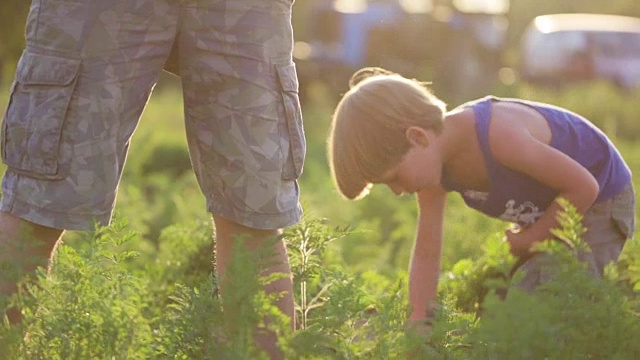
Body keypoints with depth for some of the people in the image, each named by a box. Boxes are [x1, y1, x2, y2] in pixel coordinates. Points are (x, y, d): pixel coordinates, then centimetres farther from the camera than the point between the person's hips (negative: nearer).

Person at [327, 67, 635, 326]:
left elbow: (584, 186, -29)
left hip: (599, 200, -8)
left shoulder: (498, 134, -38)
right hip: (543, 212, 8)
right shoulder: (434, 163, -12)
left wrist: (528, 239, -17)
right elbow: (426, 254, -6)